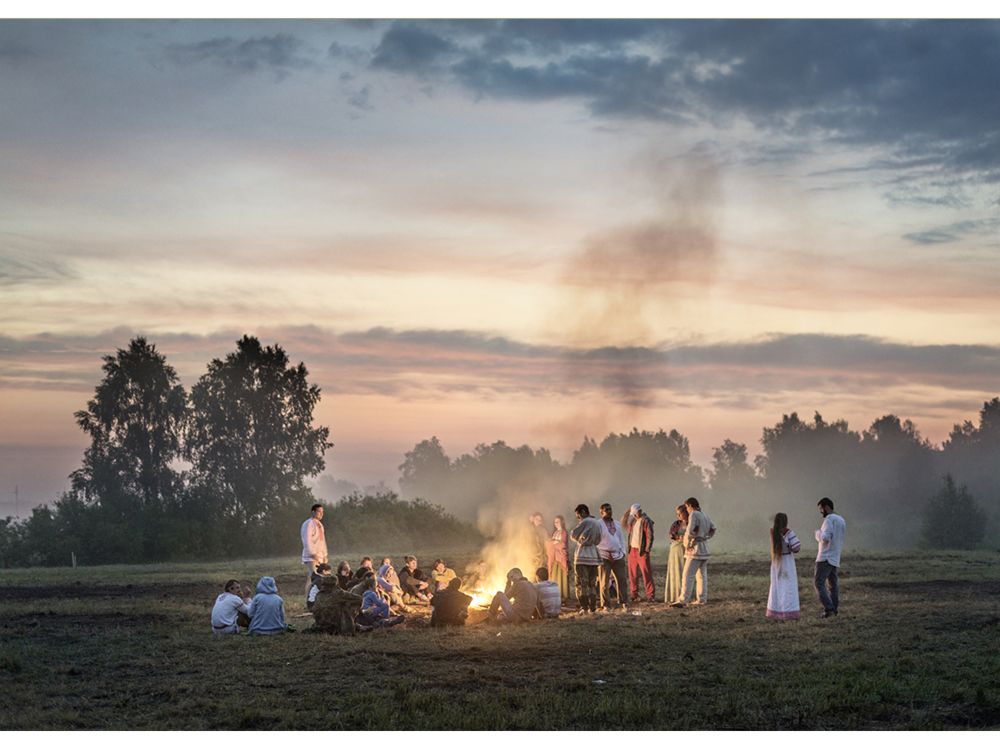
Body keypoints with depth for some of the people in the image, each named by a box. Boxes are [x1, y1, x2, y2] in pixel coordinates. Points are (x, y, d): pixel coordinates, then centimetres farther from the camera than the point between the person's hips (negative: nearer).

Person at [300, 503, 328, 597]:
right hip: (311, 557, -9)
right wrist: (313, 554, -21)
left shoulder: (319, 524, 20)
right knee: (312, 579, -15)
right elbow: (307, 540, -17)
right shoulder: (308, 524, -10)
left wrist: (324, 555, 19)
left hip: (319, 557, 9)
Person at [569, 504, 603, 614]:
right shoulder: (598, 523, 12)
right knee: (592, 584, 12)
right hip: (594, 555, 7)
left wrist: (579, 539, 13)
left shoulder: (585, 522, -11)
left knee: (582, 584, -3)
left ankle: (584, 608, -8)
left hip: (582, 556, -7)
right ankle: (593, 608, 10)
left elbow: (573, 535, -5)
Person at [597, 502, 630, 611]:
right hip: (604, 557, -5)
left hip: (618, 556, 5)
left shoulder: (617, 524, 16)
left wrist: (623, 552, 12)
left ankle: (624, 602, 12)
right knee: (604, 582, -1)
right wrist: (598, 556, -13)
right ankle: (606, 605, 5)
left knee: (622, 580, 3)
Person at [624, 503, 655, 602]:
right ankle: (633, 595, 14)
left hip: (642, 551, -7)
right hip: (632, 550, 7)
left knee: (646, 573, -6)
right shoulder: (632, 521, 13)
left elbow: (650, 536, -12)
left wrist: (647, 550, -14)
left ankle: (650, 595, -4)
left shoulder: (646, 521, -9)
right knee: (632, 574, 8)